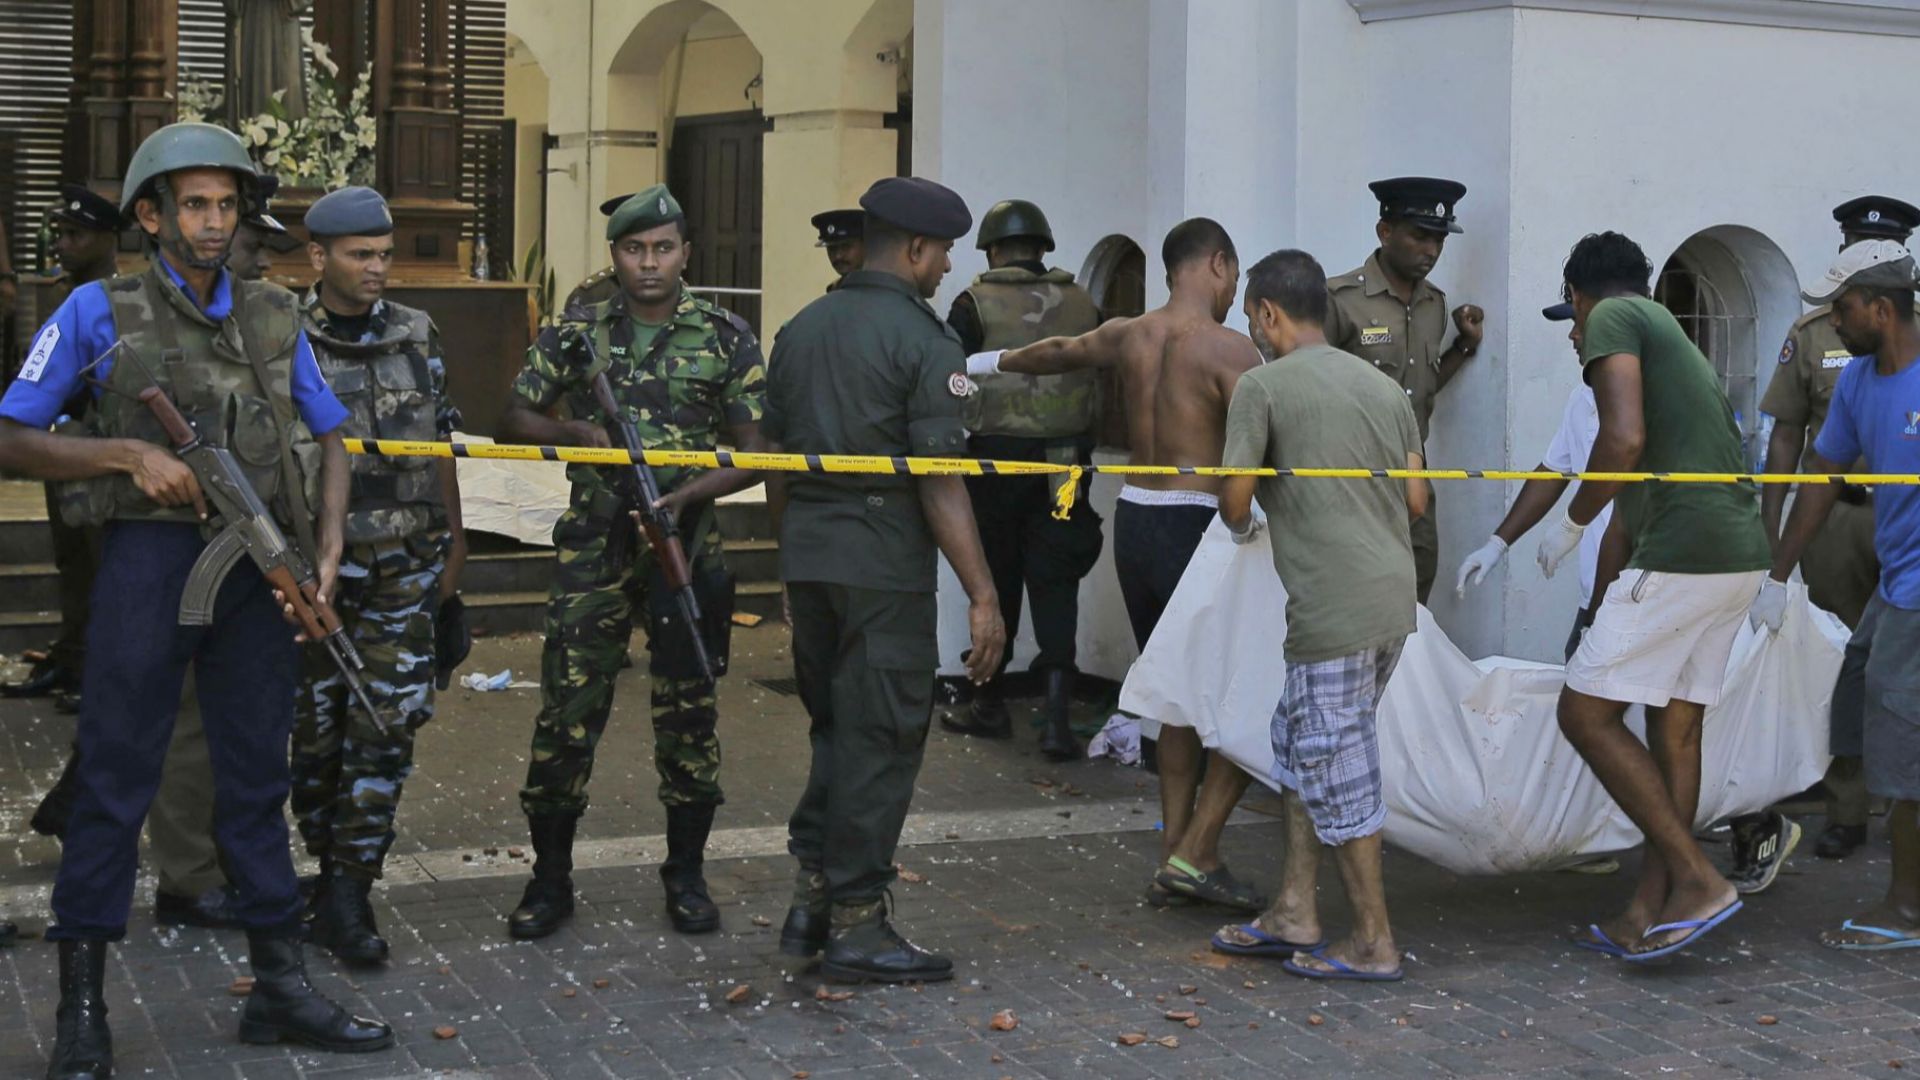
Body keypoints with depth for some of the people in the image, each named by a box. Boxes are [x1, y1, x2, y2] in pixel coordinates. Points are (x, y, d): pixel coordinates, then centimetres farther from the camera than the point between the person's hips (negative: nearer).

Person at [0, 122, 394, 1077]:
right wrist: (129, 453, -14)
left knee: (257, 781, 10)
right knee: (114, 783, 0)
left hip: (258, 568, 4)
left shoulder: (274, 316, 10)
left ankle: (279, 989, 18)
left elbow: (329, 437, 17)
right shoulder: (100, 312, 0)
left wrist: (327, 551, 3)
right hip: (150, 560, -4)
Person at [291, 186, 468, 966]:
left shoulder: (417, 336, 8)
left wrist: (453, 540, 14)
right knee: (315, 724, 6)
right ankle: (333, 865, 23)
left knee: (389, 721, -4)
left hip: (404, 564, 2)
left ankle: (347, 891, -1)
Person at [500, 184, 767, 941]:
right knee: (567, 712, -1)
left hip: (685, 546, 0)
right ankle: (550, 878, 11)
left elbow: (752, 454, 0)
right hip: (593, 547, 1)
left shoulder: (726, 339, 2)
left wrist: (683, 495, -16)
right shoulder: (576, 334, 5)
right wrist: (579, 433, -12)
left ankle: (685, 876, 20)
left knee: (687, 714, 6)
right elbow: (515, 420, 8)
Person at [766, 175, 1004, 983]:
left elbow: (776, 458, 15)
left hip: (806, 557, 7)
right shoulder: (923, 340, -10)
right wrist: (982, 595, -15)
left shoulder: (801, 329, 12)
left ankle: (811, 899, 20)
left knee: (835, 728, 19)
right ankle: (856, 924, 6)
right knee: (881, 740, 2)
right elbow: (938, 479, -16)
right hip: (883, 562, -7)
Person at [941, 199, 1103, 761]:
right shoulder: (1082, 305, 6)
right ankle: (1056, 710, -10)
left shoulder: (975, 305, -4)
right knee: (1055, 584, 2)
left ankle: (990, 707, 20)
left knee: (996, 581, 10)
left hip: (995, 459, -2)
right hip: (1065, 462, 2)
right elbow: (1103, 386, 10)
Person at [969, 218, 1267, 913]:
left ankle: (1174, 856, 15)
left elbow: (1056, 353, 30)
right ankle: (1195, 853, -6)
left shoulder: (1127, 337, 9)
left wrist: (981, 363, 48)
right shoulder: (1227, 350, -11)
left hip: (1135, 521, 7)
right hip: (1197, 529, -7)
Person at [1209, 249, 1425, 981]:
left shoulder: (1264, 386, -5)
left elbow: (1235, 496, -8)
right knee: (1301, 745, 18)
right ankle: (1294, 914, 23)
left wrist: (1242, 532, 14)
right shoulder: (1383, 386, 15)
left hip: (1334, 610, -8)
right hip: (1394, 597, 8)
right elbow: (1416, 500, 13)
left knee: (1335, 766, 1)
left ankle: (1374, 943, 8)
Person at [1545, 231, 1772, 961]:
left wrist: (1571, 526, -4)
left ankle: (1696, 879, -4)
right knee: (1675, 728, 12)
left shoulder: (1612, 320, -2)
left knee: (1585, 714, -2)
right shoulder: (1675, 340, 25)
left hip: (1681, 552, -9)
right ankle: (1649, 913, 14)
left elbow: (1624, 440, -18)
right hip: (1738, 554, 9)